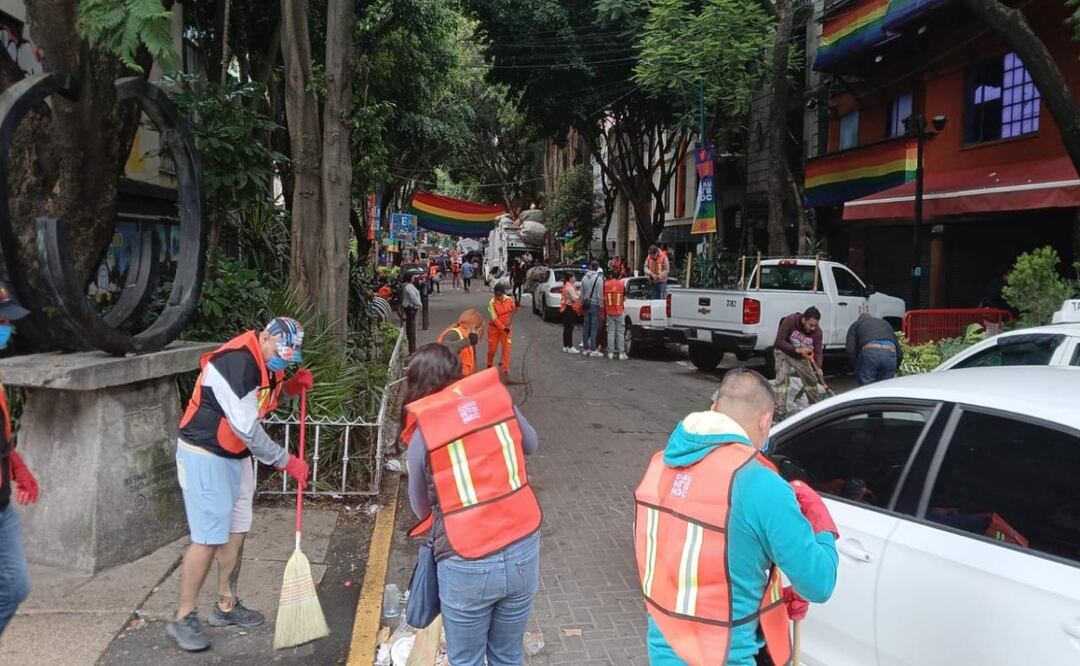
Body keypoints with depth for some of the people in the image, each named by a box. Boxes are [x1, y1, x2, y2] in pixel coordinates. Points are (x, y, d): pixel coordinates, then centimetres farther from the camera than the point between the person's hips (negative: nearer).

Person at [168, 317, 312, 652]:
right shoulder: (236, 362, -27)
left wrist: (291, 386, -4)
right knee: (208, 537, -8)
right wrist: (287, 462, -18)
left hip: (236, 455, 9)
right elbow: (247, 429, -26)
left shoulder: (265, 361, 2)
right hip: (204, 455, -9)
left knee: (236, 530, 14)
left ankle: (226, 605, 27)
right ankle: (183, 618, 5)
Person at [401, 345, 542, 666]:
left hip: (467, 565, -3)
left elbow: (421, 508, 5)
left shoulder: (422, 435, -7)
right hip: (523, 551, 3)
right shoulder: (499, 398, -1)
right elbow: (531, 444, 18)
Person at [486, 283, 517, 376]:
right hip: (494, 328, -2)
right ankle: (489, 365, 37)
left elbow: (512, 310, 12)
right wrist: (503, 328, -26)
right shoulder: (492, 303, -19)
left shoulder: (509, 300, -7)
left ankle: (505, 370, 3)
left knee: (506, 349, -3)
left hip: (507, 327, 2)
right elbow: (494, 318, -21)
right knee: (492, 348, 9)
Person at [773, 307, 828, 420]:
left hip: (801, 357, 4)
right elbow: (779, 342, -30)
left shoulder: (817, 331, -20)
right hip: (784, 353, -4)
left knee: (811, 380, 14)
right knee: (783, 378, -18)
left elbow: (818, 351, -18)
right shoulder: (790, 321, -30)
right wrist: (797, 350, -39)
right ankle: (780, 412, -18)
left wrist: (818, 368, -36)